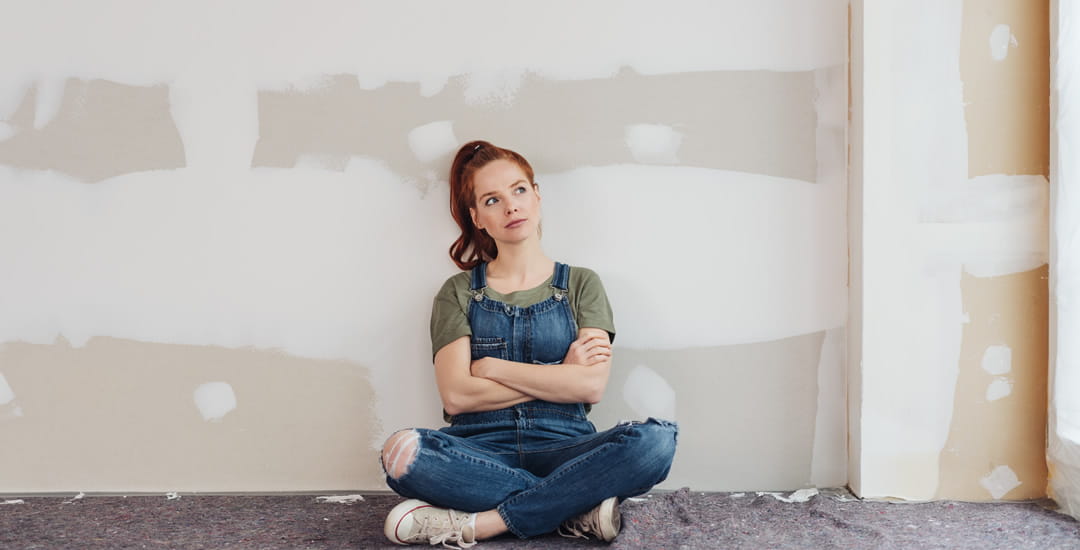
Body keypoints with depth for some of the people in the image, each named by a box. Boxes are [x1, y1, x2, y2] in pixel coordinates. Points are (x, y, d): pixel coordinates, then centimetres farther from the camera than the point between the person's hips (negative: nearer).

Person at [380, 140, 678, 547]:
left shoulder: (581, 284, 9)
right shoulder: (459, 292, 8)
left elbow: (591, 386, -6)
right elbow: (456, 395, -6)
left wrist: (492, 366, -4)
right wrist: (559, 375, -5)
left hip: (562, 446, 0)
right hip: (483, 448, 0)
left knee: (656, 440, -30)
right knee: (401, 450, -33)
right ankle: (577, 507, -19)